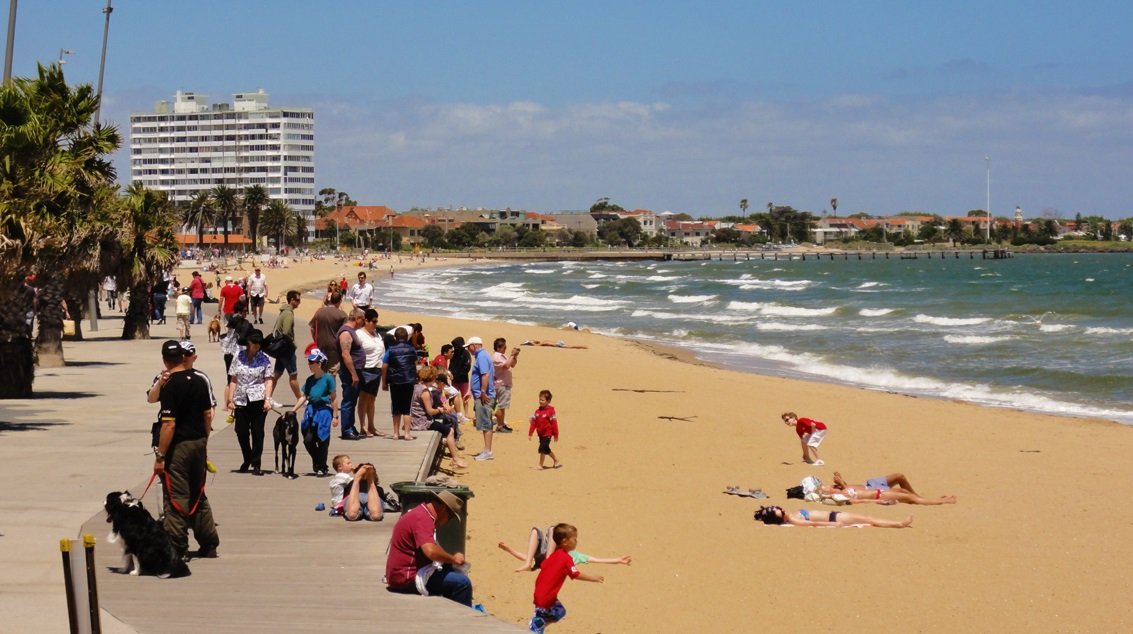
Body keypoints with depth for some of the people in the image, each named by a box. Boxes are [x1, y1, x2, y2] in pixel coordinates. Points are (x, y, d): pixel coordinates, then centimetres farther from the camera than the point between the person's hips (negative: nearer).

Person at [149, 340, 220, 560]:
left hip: (178, 446, -7)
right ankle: (209, 544, 19)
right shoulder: (200, 379, 4)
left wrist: (160, 455, -15)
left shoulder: (170, 385, -16)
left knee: (176, 498, -1)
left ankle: (178, 548, 1)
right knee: (198, 495, 16)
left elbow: (169, 425, -19)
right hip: (199, 443, 7)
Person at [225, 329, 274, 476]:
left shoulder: (264, 359, 2)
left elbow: (268, 381, -1)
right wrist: (230, 399, 4)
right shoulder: (238, 357, 7)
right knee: (241, 432, 6)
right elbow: (233, 380, 9)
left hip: (258, 400, -2)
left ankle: (256, 464, 4)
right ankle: (247, 459, 29)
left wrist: (267, 399, -11)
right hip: (241, 401, 2)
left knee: (257, 433, -2)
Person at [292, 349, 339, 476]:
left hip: (323, 411, -5)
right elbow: (304, 397, 10)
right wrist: (293, 411, 4)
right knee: (308, 440, 0)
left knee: (322, 441, 0)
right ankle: (317, 464, 21)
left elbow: (333, 399, -7)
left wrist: (335, 416, -7)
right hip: (310, 410, 5)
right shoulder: (310, 380, 8)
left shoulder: (328, 378, -9)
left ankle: (322, 467, 15)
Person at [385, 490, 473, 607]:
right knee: (461, 582, -16)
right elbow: (430, 551, -32)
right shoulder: (423, 519, -19)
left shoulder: (418, 513, 15)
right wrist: (453, 558, -17)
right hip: (407, 579, -11)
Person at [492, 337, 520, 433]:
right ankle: (499, 426, -5)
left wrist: (515, 356, 3)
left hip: (506, 384, 10)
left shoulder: (503, 356, 16)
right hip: (501, 385, -10)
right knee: (501, 406, -8)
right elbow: (506, 365, -28)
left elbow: (512, 365, 20)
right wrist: (512, 355, -20)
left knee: (503, 406, 15)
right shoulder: (496, 356, -16)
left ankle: (502, 424, 22)